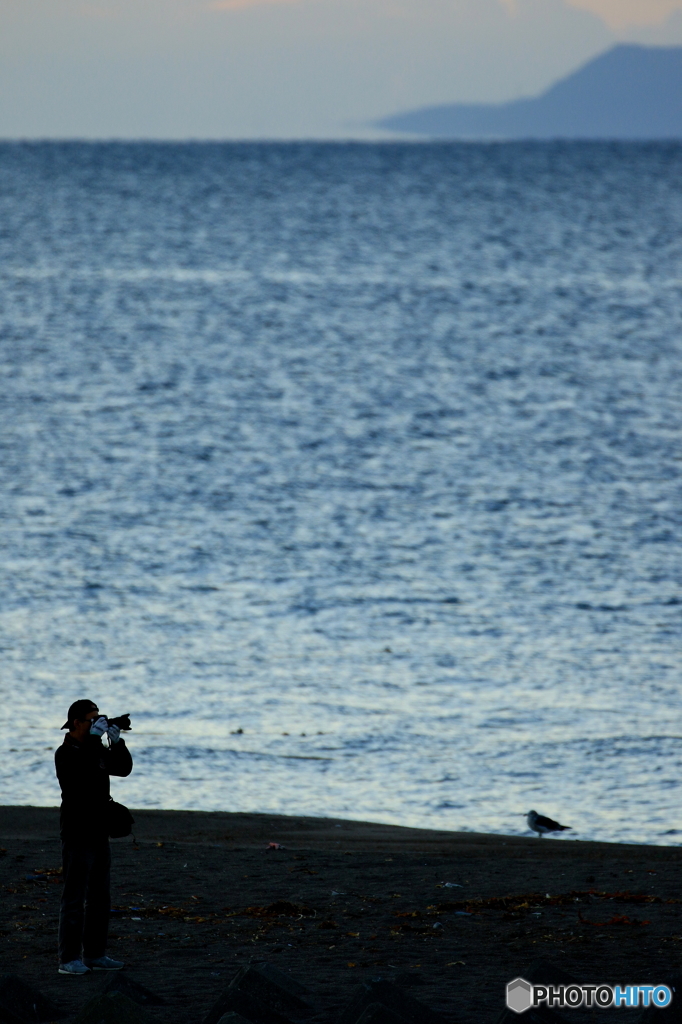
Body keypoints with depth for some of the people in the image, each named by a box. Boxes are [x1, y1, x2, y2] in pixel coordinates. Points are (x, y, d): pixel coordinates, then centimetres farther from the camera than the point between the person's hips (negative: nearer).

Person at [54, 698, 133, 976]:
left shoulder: (97, 750, 13)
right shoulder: (66, 753, -11)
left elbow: (123, 768, 10)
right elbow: (83, 768, -29)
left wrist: (116, 741, -4)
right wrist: (94, 737, -27)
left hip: (99, 835, 8)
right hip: (77, 837, -8)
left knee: (99, 898, 11)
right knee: (75, 898, -8)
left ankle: (94, 954, 17)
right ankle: (69, 959, -7)